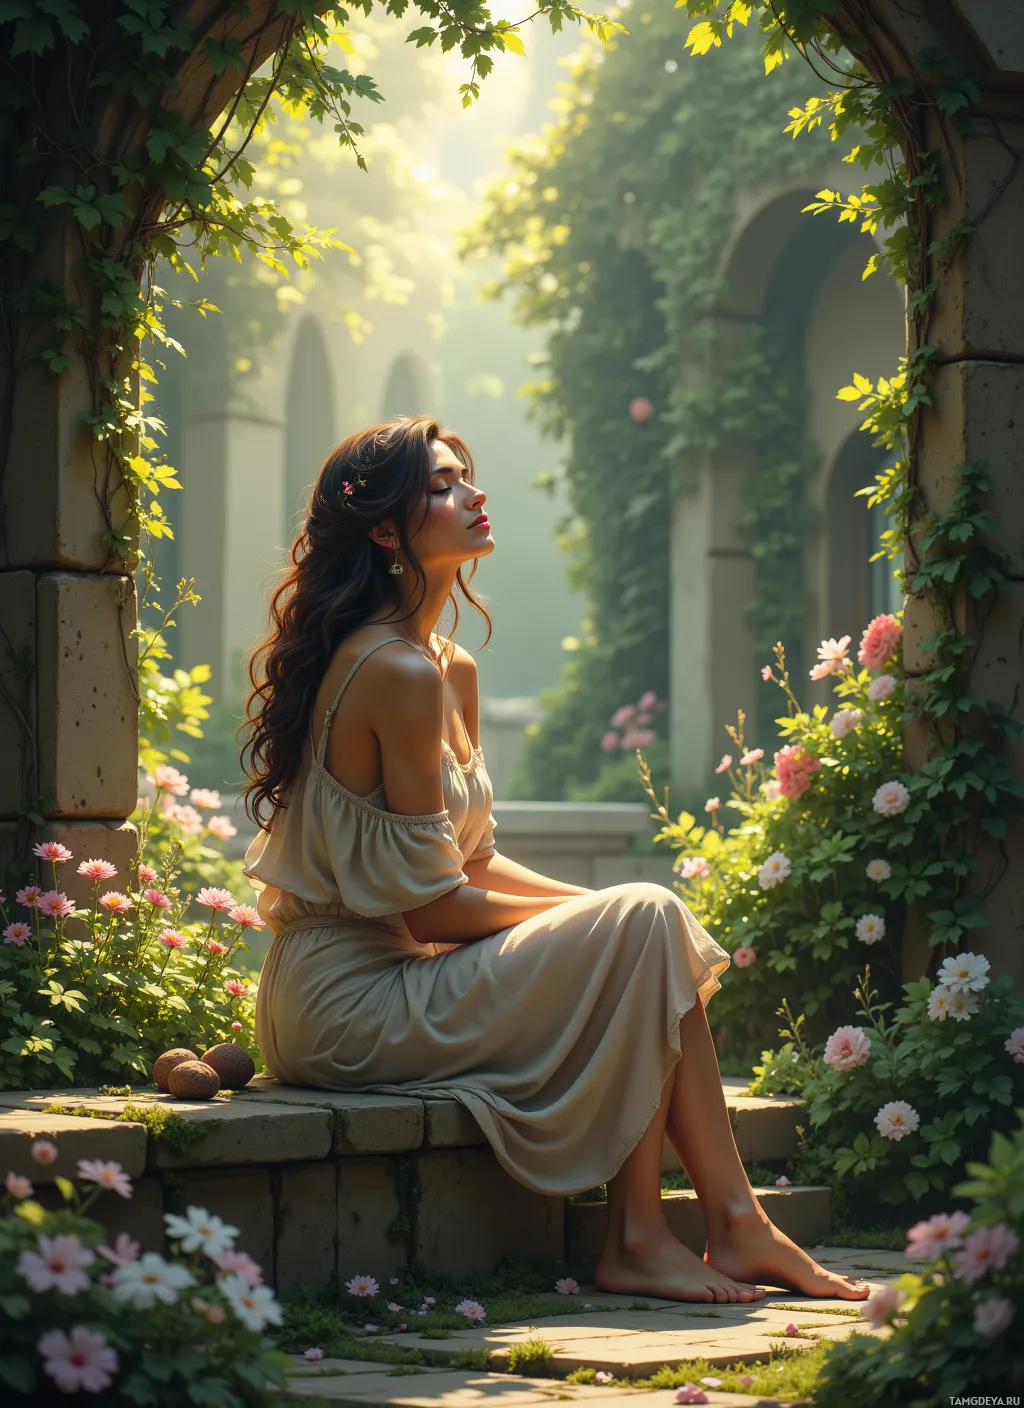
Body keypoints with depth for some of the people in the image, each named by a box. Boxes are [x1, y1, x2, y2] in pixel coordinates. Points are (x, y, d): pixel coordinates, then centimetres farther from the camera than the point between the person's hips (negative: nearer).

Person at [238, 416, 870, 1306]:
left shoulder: (452, 669, 13)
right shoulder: (398, 673, -18)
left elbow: (473, 862, 14)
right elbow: (430, 904, -18)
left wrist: (597, 908, 0)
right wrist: (586, 914, -5)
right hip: (356, 1005, -9)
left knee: (650, 923, 2)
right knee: (645, 927, -13)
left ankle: (735, 1224, -3)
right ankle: (636, 1240, -7)